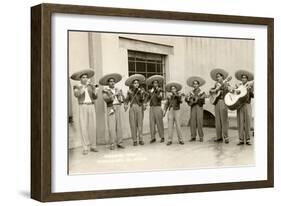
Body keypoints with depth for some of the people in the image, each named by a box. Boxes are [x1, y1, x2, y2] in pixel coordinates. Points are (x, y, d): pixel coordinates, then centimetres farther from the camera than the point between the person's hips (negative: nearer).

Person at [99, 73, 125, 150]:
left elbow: (122, 100, 8)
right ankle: (112, 144, -6)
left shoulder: (117, 90, 14)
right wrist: (114, 95, -24)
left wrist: (121, 94, -11)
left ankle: (119, 143, 5)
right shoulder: (105, 90, 2)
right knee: (111, 127, -9)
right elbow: (106, 99, -15)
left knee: (119, 126, 1)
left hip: (118, 108, 4)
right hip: (110, 109, -4)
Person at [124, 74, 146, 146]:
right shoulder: (130, 91, 9)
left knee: (140, 124, -5)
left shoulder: (141, 91, 7)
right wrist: (125, 104, -15)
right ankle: (134, 140, 1)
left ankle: (140, 140, 1)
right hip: (132, 108, 0)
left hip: (139, 108, 0)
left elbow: (142, 100, -5)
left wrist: (140, 93, -17)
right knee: (133, 124, -3)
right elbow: (126, 100, 4)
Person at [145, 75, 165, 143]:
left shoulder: (160, 90, 1)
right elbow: (147, 98, 12)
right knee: (152, 123, 0)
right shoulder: (150, 91, 13)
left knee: (159, 123, -2)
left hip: (158, 107, -4)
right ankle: (153, 138, 4)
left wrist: (158, 91, -19)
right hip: (151, 108, 4)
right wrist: (145, 103, -6)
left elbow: (160, 98, -13)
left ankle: (162, 137, 5)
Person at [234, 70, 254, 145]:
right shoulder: (238, 85, 13)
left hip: (247, 105, -2)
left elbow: (252, 96, -3)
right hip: (239, 105, 2)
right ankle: (241, 140, 2)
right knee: (240, 122, -1)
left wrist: (250, 90, -19)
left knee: (247, 122, -4)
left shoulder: (250, 85, 6)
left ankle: (247, 140, 2)